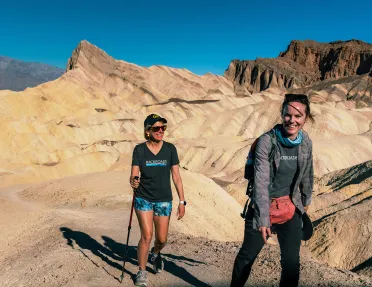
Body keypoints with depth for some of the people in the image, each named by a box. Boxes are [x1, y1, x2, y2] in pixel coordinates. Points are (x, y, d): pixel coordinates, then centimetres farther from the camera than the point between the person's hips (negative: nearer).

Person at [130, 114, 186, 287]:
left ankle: (155, 254, 45)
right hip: (143, 198, -1)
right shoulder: (139, 149, -6)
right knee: (146, 235, -9)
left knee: (162, 239, 8)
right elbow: (134, 175, -7)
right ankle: (141, 272, 14)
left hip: (164, 200, 2)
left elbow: (176, 176, -1)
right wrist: (133, 182, -31)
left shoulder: (170, 149, -4)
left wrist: (182, 201, -2)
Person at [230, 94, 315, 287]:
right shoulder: (267, 141, -21)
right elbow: (261, 182, -24)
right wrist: (263, 218, -27)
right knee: (247, 255, 13)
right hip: (263, 207, -3)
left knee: (292, 262, 2)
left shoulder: (306, 142, -4)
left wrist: (306, 201, 21)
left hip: (291, 208, 4)